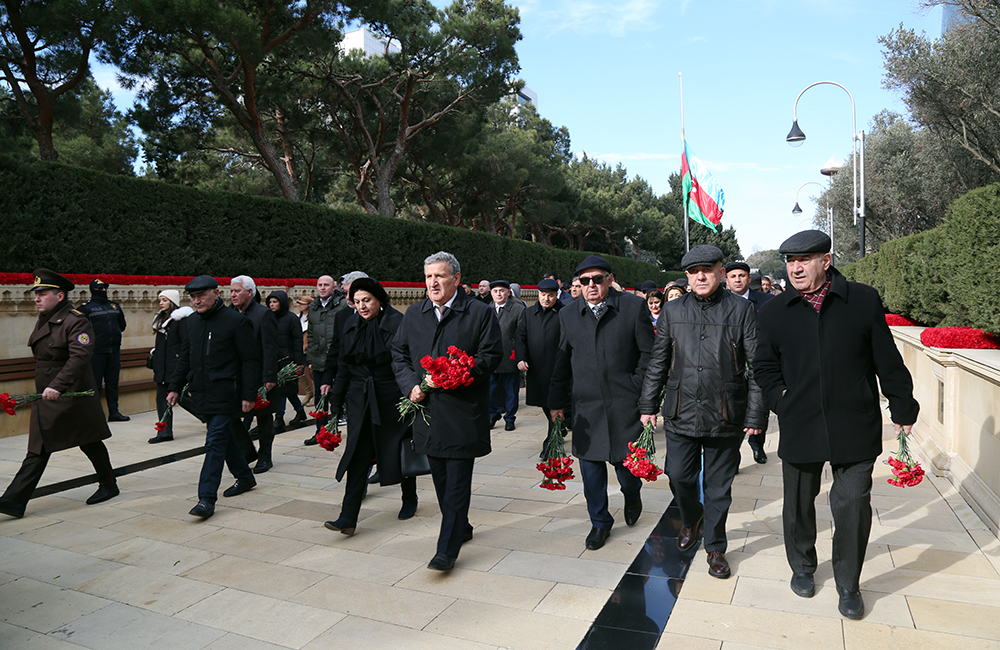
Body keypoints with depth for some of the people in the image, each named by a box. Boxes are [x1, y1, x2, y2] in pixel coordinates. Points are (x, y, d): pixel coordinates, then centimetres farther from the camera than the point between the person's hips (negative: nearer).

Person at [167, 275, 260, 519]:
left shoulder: (236, 321, -9)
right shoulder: (190, 324, 12)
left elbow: (251, 360, -10)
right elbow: (184, 359, 23)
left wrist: (248, 395, -13)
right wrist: (175, 387, 16)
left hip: (225, 395, -7)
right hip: (201, 394, 7)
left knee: (215, 442, -9)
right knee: (225, 438, 17)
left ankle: (207, 498, -7)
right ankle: (245, 477, 33)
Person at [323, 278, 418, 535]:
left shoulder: (397, 323, -11)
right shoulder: (351, 324, 7)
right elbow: (343, 365, 12)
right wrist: (336, 400, 11)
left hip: (393, 398, -4)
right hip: (360, 399, 4)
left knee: (400, 451, 11)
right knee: (358, 455, 0)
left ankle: (410, 499, 34)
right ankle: (349, 517, 1)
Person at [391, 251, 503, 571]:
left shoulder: (479, 313, -4)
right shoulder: (413, 314, 10)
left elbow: (491, 355, -7)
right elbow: (399, 354, 14)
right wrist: (410, 385, -4)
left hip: (463, 409, -5)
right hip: (427, 407, 5)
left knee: (457, 480, -2)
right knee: (440, 476, 16)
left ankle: (447, 549, 5)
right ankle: (460, 527, 36)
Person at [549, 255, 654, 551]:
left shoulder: (634, 307, -2)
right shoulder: (568, 315, 8)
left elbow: (648, 353, -1)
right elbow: (562, 362, 12)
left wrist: (638, 388, -7)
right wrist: (557, 402, 11)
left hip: (625, 403, -3)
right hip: (586, 406, 3)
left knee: (624, 459, 5)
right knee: (590, 463, 7)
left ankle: (632, 495, 41)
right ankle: (600, 523, 26)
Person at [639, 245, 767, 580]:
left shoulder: (742, 310, -2)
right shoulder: (672, 311, 6)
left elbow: (756, 366, -3)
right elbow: (658, 362, 10)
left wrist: (756, 414, -6)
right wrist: (648, 405, 8)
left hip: (725, 416, -2)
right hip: (681, 414, 2)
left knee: (719, 486, 9)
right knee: (679, 476, 8)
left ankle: (715, 546, 29)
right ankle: (690, 519, 40)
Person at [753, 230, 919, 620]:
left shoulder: (864, 301, -1)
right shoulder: (775, 312, 3)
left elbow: (887, 361, 3)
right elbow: (764, 366, 13)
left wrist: (903, 409, 6)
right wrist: (780, 397, 0)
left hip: (855, 427, -1)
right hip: (799, 427, 2)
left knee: (853, 506, 2)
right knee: (799, 504, 14)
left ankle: (849, 585, 24)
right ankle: (802, 567, 38)